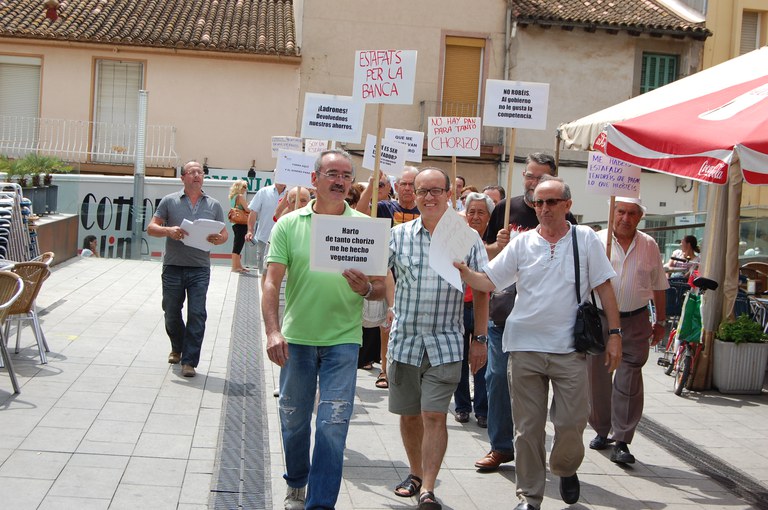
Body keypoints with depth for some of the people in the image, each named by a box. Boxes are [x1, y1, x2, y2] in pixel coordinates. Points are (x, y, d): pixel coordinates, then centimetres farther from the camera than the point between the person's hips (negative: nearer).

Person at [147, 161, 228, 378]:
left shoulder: (213, 205, 9)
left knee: (197, 315, -7)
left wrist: (219, 239, -12)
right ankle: (177, 348, 38)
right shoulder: (169, 201, 4)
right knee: (171, 313, 12)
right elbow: (151, 228, 3)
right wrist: (168, 231, -17)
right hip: (173, 267, 0)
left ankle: (189, 361, 0)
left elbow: (225, 233, 12)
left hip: (200, 268, 0)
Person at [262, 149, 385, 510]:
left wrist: (365, 288, -21)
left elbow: (380, 287, 2)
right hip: (296, 338, 1)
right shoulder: (289, 224, 0)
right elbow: (272, 282, -4)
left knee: (333, 425, -5)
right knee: (294, 420, 15)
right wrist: (272, 330, -16)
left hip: (343, 339, -1)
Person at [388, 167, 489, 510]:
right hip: (404, 340, 2)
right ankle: (416, 472, 33)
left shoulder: (468, 238, 0)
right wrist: (387, 310, -4)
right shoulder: (399, 235, 3)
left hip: (446, 343, -2)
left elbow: (481, 291, 4)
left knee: (434, 416, -8)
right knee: (409, 415, 13)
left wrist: (479, 339, 2)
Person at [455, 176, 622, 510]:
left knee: (571, 422, 1)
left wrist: (614, 334, -2)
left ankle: (565, 468, 33)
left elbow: (604, 287, 2)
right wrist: (463, 271, -16)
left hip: (569, 349, -1)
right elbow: (488, 282, 3)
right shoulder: (522, 244, 5)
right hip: (525, 347, 2)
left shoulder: (586, 239, 1)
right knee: (528, 426, 6)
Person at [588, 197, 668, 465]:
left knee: (628, 382, -4)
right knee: (597, 377, 8)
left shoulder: (649, 246, 5)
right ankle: (602, 431, 25)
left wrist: (660, 322, 15)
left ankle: (621, 441, 1)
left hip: (635, 322, 0)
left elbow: (659, 287, 13)